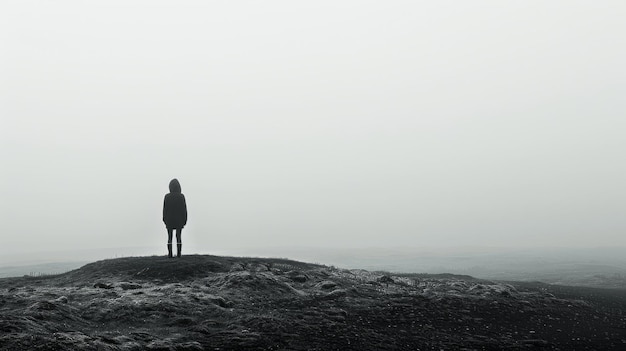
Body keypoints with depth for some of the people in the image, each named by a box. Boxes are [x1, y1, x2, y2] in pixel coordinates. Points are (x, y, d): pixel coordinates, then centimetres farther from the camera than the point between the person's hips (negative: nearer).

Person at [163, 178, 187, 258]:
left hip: (169, 220, 0)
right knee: (178, 237, 6)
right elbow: (184, 209, -6)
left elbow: (165, 209, -3)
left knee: (169, 237, 6)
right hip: (179, 220, 0)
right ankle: (179, 253, 2)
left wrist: (165, 220, 6)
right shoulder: (181, 196, -7)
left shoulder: (167, 196, -5)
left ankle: (170, 254, 2)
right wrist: (185, 220, 2)